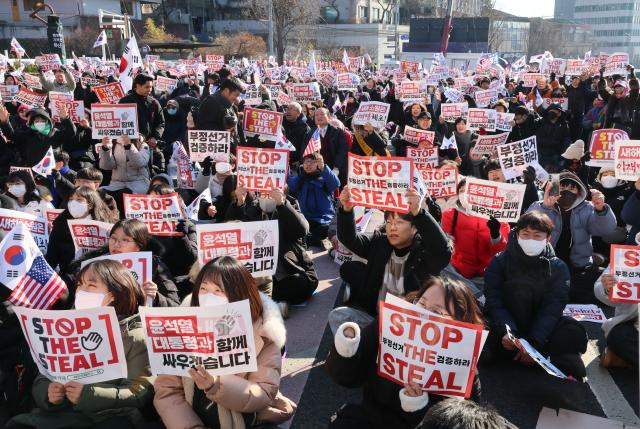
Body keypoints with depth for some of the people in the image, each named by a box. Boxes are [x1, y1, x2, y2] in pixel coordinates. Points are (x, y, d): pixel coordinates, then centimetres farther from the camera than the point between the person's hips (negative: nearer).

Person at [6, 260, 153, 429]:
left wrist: (90, 395, -22)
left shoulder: (136, 337, 1)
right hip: (61, 414, 5)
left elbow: (141, 392, -10)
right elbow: (41, 381, 16)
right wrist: (47, 393, -8)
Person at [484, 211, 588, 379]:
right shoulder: (499, 261, -4)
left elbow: (552, 308, -13)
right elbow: (494, 303, -14)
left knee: (575, 333, -30)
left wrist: (534, 342, -29)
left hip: (541, 328, 0)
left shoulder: (558, 267, -1)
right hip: (508, 326, 0)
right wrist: (506, 332, -35)